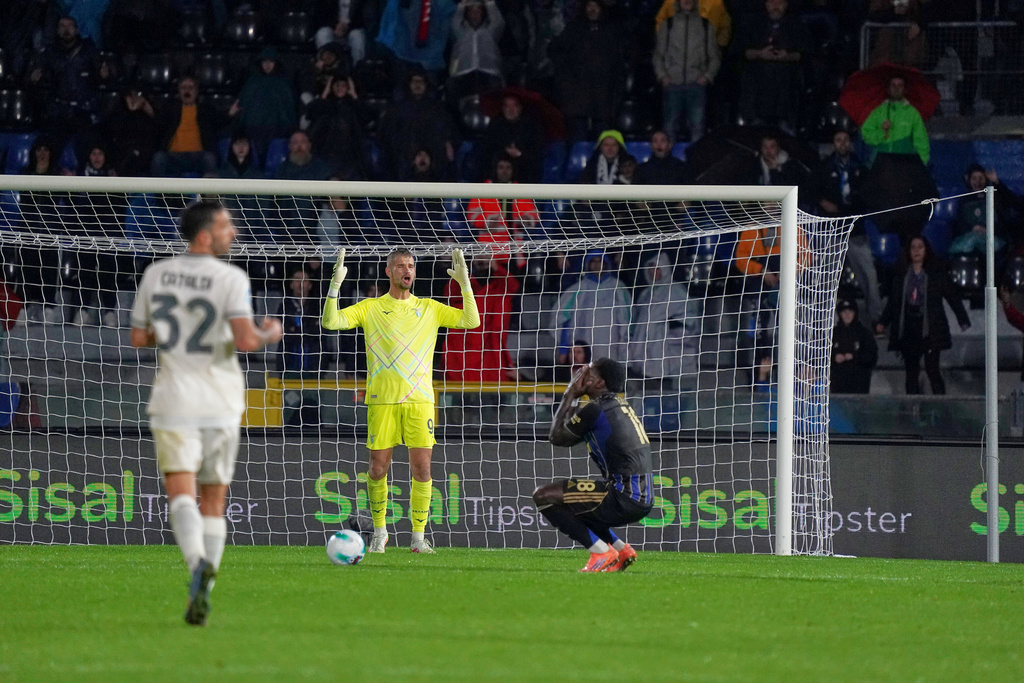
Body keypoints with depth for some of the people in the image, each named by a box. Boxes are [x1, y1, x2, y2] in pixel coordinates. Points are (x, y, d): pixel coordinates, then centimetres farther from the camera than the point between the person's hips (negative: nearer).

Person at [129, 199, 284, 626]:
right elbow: (245, 341, -21)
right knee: (213, 501, 12)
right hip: (221, 404, -1)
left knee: (180, 494, -9)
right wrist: (269, 335, 0)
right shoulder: (231, 278, -9)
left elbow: (138, 338, 10)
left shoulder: (156, 274, 3)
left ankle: (199, 563, -36)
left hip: (174, 401, 1)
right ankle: (202, 594, 9)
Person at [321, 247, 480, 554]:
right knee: (378, 469, 0)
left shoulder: (429, 308, 12)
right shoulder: (370, 308, 8)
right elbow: (330, 322, -1)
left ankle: (418, 537, 1)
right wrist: (335, 285, -12)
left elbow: (471, 321, 7)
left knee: (422, 468, -6)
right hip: (381, 399, -1)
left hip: (419, 399, 1)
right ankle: (379, 532, 19)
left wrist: (465, 283, -2)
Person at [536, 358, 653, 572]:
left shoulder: (596, 410, -11)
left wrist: (569, 397, 9)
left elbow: (556, 437, 2)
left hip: (625, 499, -10)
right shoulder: (619, 405, 17)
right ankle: (621, 550, 20)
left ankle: (602, 553, -8)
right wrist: (572, 398, 22)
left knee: (543, 496, -7)